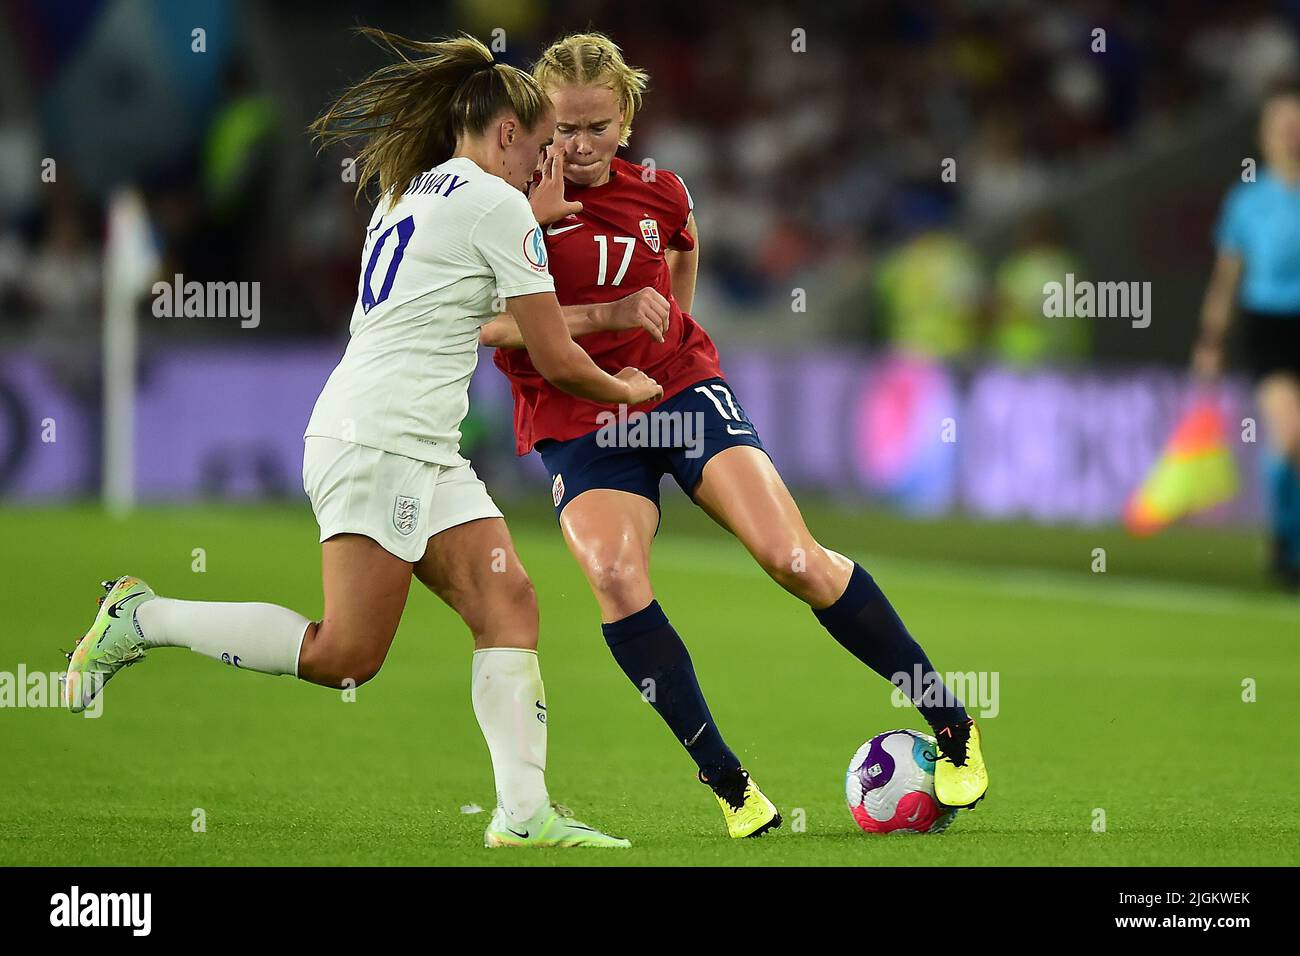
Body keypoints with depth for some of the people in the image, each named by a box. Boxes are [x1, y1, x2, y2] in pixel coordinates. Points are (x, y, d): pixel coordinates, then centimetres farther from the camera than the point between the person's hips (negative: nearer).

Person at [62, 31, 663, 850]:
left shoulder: (411, 192, 19)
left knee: (509, 604, -1)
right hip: (380, 442, -10)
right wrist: (628, 390, 14)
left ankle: (524, 813, -9)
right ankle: (142, 618, -1)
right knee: (345, 656, -11)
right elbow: (558, 362, -3)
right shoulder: (498, 205, -6)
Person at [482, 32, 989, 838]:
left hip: (680, 391, 1)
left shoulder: (657, 194, 2)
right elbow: (484, 322, -19)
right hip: (575, 423, -1)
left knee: (793, 559, -13)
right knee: (613, 575, -28)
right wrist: (606, 316, -24)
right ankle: (725, 780, -17)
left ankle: (953, 725, 2)